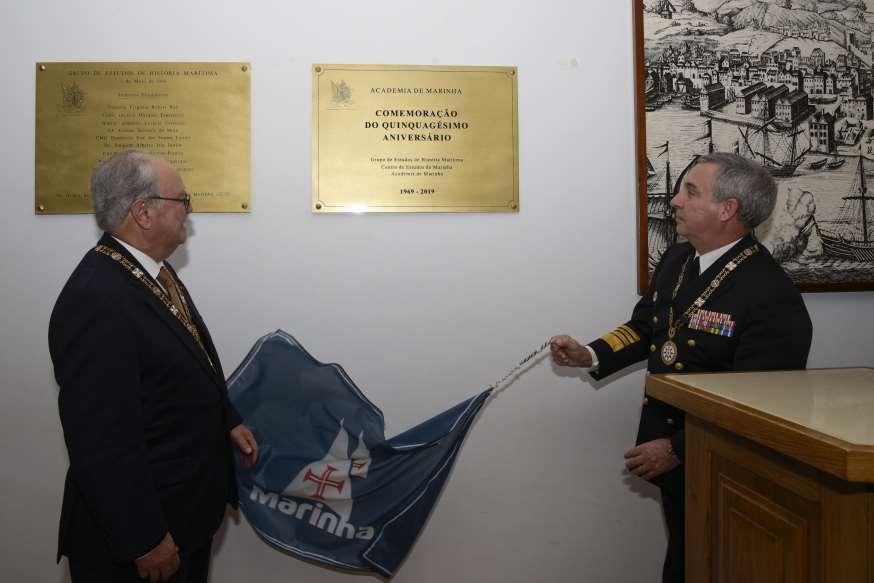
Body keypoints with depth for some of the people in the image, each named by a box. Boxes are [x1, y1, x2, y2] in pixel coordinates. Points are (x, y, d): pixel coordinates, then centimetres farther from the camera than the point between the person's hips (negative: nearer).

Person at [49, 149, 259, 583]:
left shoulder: (152, 271, 3)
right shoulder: (96, 301, -28)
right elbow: (102, 441, -27)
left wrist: (227, 421, 14)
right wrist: (144, 541, -22)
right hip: (143, 523, -9)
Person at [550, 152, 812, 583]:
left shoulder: (773, 298, -24)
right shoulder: (676, 260, 0)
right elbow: (645, 326, 14)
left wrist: (677, 450, -21)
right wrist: (590, 356, -1)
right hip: (668, 447, 7)